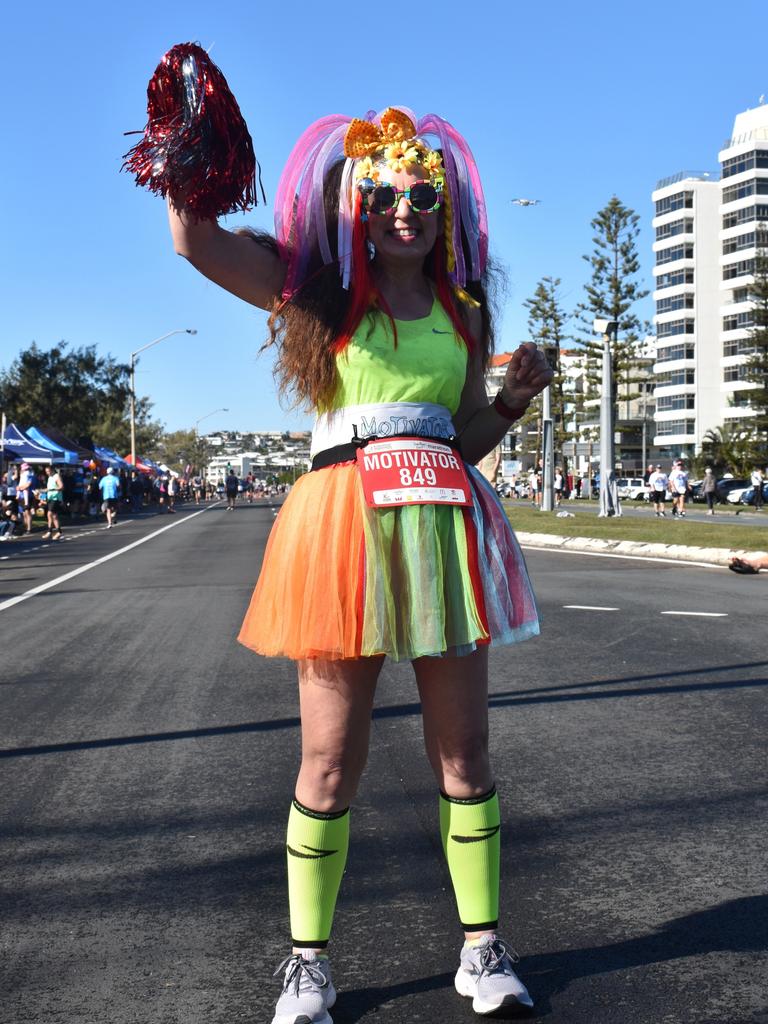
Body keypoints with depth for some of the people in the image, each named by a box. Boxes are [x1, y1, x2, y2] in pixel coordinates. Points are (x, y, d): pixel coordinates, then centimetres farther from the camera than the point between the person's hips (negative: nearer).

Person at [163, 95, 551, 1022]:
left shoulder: (461, 309, 16)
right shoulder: (320, 288, 6)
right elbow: (195, 240, -8)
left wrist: (517, 394, 2)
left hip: (446, 527, 4)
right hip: (344, 521, -3)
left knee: (464, 754, 7)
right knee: (330, 762, 1)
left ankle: (482, 949, 20)